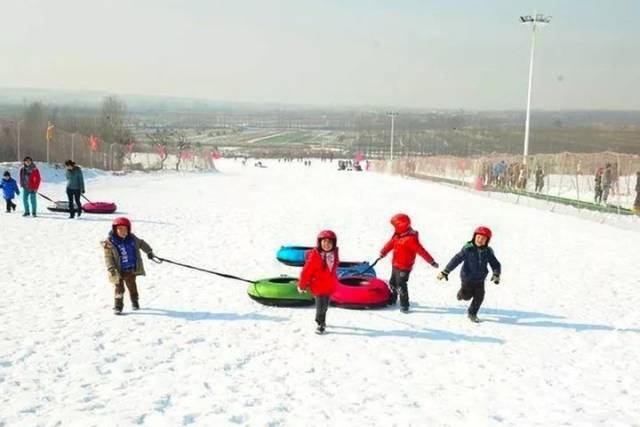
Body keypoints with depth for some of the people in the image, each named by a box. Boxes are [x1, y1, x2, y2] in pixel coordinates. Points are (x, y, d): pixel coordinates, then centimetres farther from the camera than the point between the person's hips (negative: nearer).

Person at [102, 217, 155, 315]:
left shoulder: (132, 238, -1)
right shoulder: (110, 242, -14)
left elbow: (141, 243, 17)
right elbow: (108, 257, -14)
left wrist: (149, 251, 15)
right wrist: (111, 268, -23)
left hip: (131, 269, 4)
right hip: (119, 271, -4)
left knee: (132, 286, 18)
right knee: (119, 289, -4)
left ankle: (135, 301, 38)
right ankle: (118, 306, 6)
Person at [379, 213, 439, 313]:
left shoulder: (411, 239, -26)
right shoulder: (397, 235, 0)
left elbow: (421, 251, -27)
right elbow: (391, 243, 14)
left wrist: (431, 262, -27)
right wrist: (383, 253, 9)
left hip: (404, 267, -9)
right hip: (395, 265, 9)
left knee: (401, 286, -6)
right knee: (393, 283, 24)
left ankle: (404, 306, 5)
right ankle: (392, 300, 43)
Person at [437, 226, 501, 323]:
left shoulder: (488, 252, -5)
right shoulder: (468, 249, -17)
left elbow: (496, 265, -4)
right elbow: (456, 259, -21)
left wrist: (496, 275, -25)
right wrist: (445, 271, -26)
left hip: (480, 279, 3)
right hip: (467, 277, -3)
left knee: (479, 297, 1)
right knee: (467, 296, 4)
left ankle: (472, 313, 25)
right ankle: (462, 292, 41)